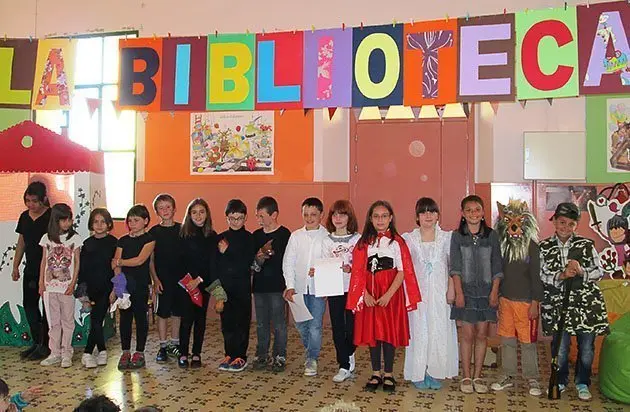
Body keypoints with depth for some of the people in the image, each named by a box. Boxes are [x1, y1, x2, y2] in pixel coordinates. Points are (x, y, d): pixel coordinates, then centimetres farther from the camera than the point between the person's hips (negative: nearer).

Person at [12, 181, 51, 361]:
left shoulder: (52, 217, -11)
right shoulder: (24, 217, 8)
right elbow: (21, 243, 17)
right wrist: (15, 266, 14)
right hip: (30, 270, 7)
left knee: (47, 306, 2)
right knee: (29, 304, 9)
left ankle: (46, 345, 13)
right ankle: (36, 342, 22)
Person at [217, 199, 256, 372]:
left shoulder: (249, 238, -2)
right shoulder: (220, 238, 7)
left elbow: (247, 264, -12)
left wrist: (226, 253, -12)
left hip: (242, 288, -3)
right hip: (224, 287, 3)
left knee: (242, 321, 2)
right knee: (226, 322, 9)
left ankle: (240, 357, 11)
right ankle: (229, 355, 20)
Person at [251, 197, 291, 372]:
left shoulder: (284, 234, -7)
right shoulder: (256, 235, 10)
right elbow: (251, 261, 7)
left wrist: (266, 256, -6)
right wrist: (257, 260, -12)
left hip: (277, 286, -5)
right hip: (259, 286, 5)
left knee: (279, 323, 1)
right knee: (261, 323, 12)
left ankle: (279, 356, 12)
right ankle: (262, 355, 22)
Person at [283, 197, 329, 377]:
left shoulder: (327, 236, -4)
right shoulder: (296, 236, 4)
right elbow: (288, 262, 3)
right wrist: (290, 286, -5)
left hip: (318, 288, -3)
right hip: (299, 287, 3)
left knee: (315, 326, -2)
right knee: (300, 324, 13)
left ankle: (312, 359, 14)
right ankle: (311, 351, 36)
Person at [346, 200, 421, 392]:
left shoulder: (397, 241, -2)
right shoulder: (364, 242, 6)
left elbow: (402, 271, -7)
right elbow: (359, 271, 2)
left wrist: (389, 294, -17)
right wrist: (366, 294, -11)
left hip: (391, 292, -2)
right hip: (370, 294, 3)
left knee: (390, 331, 2)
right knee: (372, 331, 7)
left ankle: (388, 374, 16)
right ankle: (376, 373, 20)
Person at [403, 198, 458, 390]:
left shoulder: (446, 237, 4)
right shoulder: (408, 239, 3)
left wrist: (451, 289, -6)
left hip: (439, 293, 1)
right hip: (417, 292, -1)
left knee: (440, 331, 3)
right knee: (418, 331, 2)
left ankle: (434, 373, 16)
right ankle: (418, 374, 13)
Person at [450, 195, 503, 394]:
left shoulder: (491, 235, 4)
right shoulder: (457, 236, 0)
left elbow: (497, 267, 3)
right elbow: (455, 267, -3)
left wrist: (494, 292, -4)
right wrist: (458, 292, -10)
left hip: (486, 292, 1)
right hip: (466, 291, -1)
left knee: (481, 335, 7)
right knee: (467, 335, 2)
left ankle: (477, 377, 18)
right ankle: (466, 377, 13)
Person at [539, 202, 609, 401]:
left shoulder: (586, 245, 0)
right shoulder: (544, 247, 0)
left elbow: (598, 273, 2)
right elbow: (541, 276, -1)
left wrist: (581, 272, -17)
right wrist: (561, 275, -17)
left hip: (586, 303, 1)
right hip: (558, 304, 0)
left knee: (586, 347, 6)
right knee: (560, 346, 4)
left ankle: (582, 383, 29)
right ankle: (560, 381, 28)